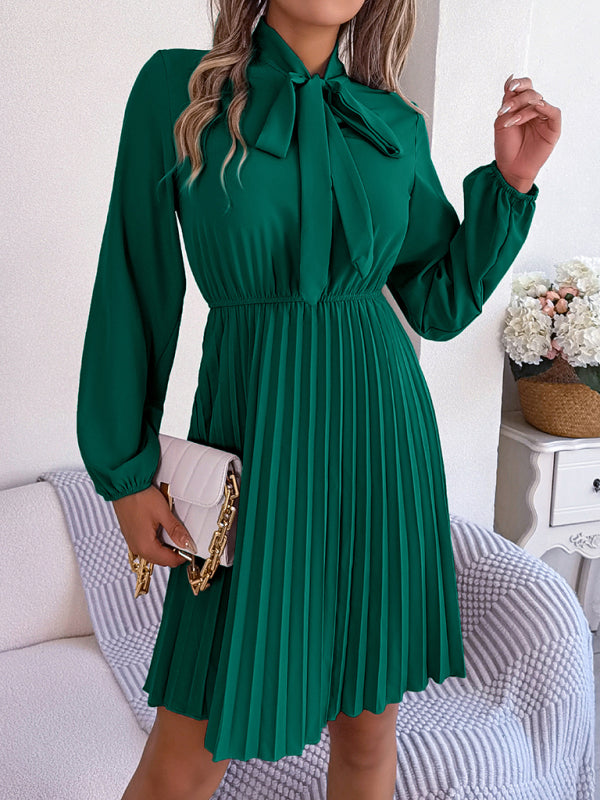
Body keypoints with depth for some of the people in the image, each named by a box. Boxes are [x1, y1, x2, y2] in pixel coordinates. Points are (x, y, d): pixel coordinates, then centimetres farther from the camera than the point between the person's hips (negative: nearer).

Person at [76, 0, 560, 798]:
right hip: (256, 438, -3)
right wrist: (127, 469, -1)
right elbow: (137, 288, -1)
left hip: (381, 430, 3)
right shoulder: (176, 89, -1)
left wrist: (510, 180, -1)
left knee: (369, 725, 15)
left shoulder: (397, 125, 7)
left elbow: (442, 305, 10)